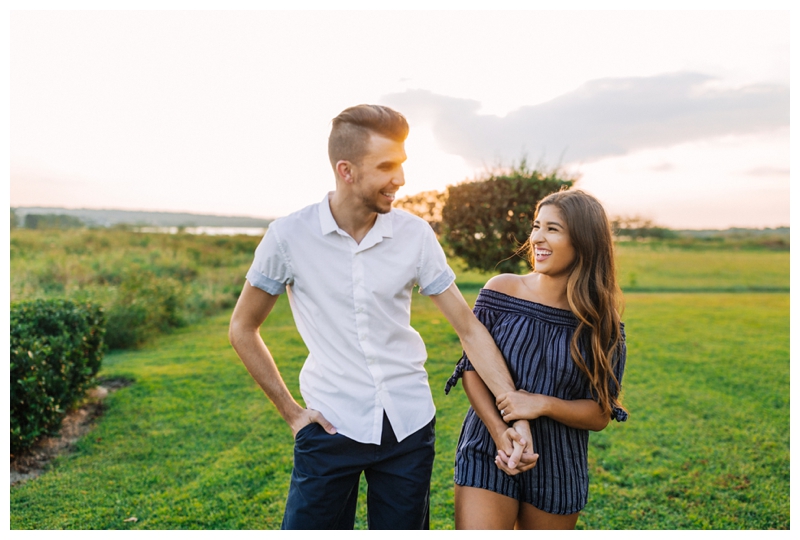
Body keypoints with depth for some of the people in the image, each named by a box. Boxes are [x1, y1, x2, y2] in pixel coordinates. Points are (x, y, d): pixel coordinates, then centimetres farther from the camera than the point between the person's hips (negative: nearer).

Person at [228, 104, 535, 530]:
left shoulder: (415, 234, -6)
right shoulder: (289, 235, -11)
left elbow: (469, 328, -3)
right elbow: (242, 329, 1)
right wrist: (290, 410, -1)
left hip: (409, 426, 2)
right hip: (331, 427, -2)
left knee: (402, 528, 17)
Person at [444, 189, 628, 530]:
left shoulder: (602, 322, -5)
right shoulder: (501, 290, -7)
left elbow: (600, 415, -3)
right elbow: (471, 368, -4)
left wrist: (543, 404, -21)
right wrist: (501, 434, -16)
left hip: (558, 469, 2)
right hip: (489, 454, -1)